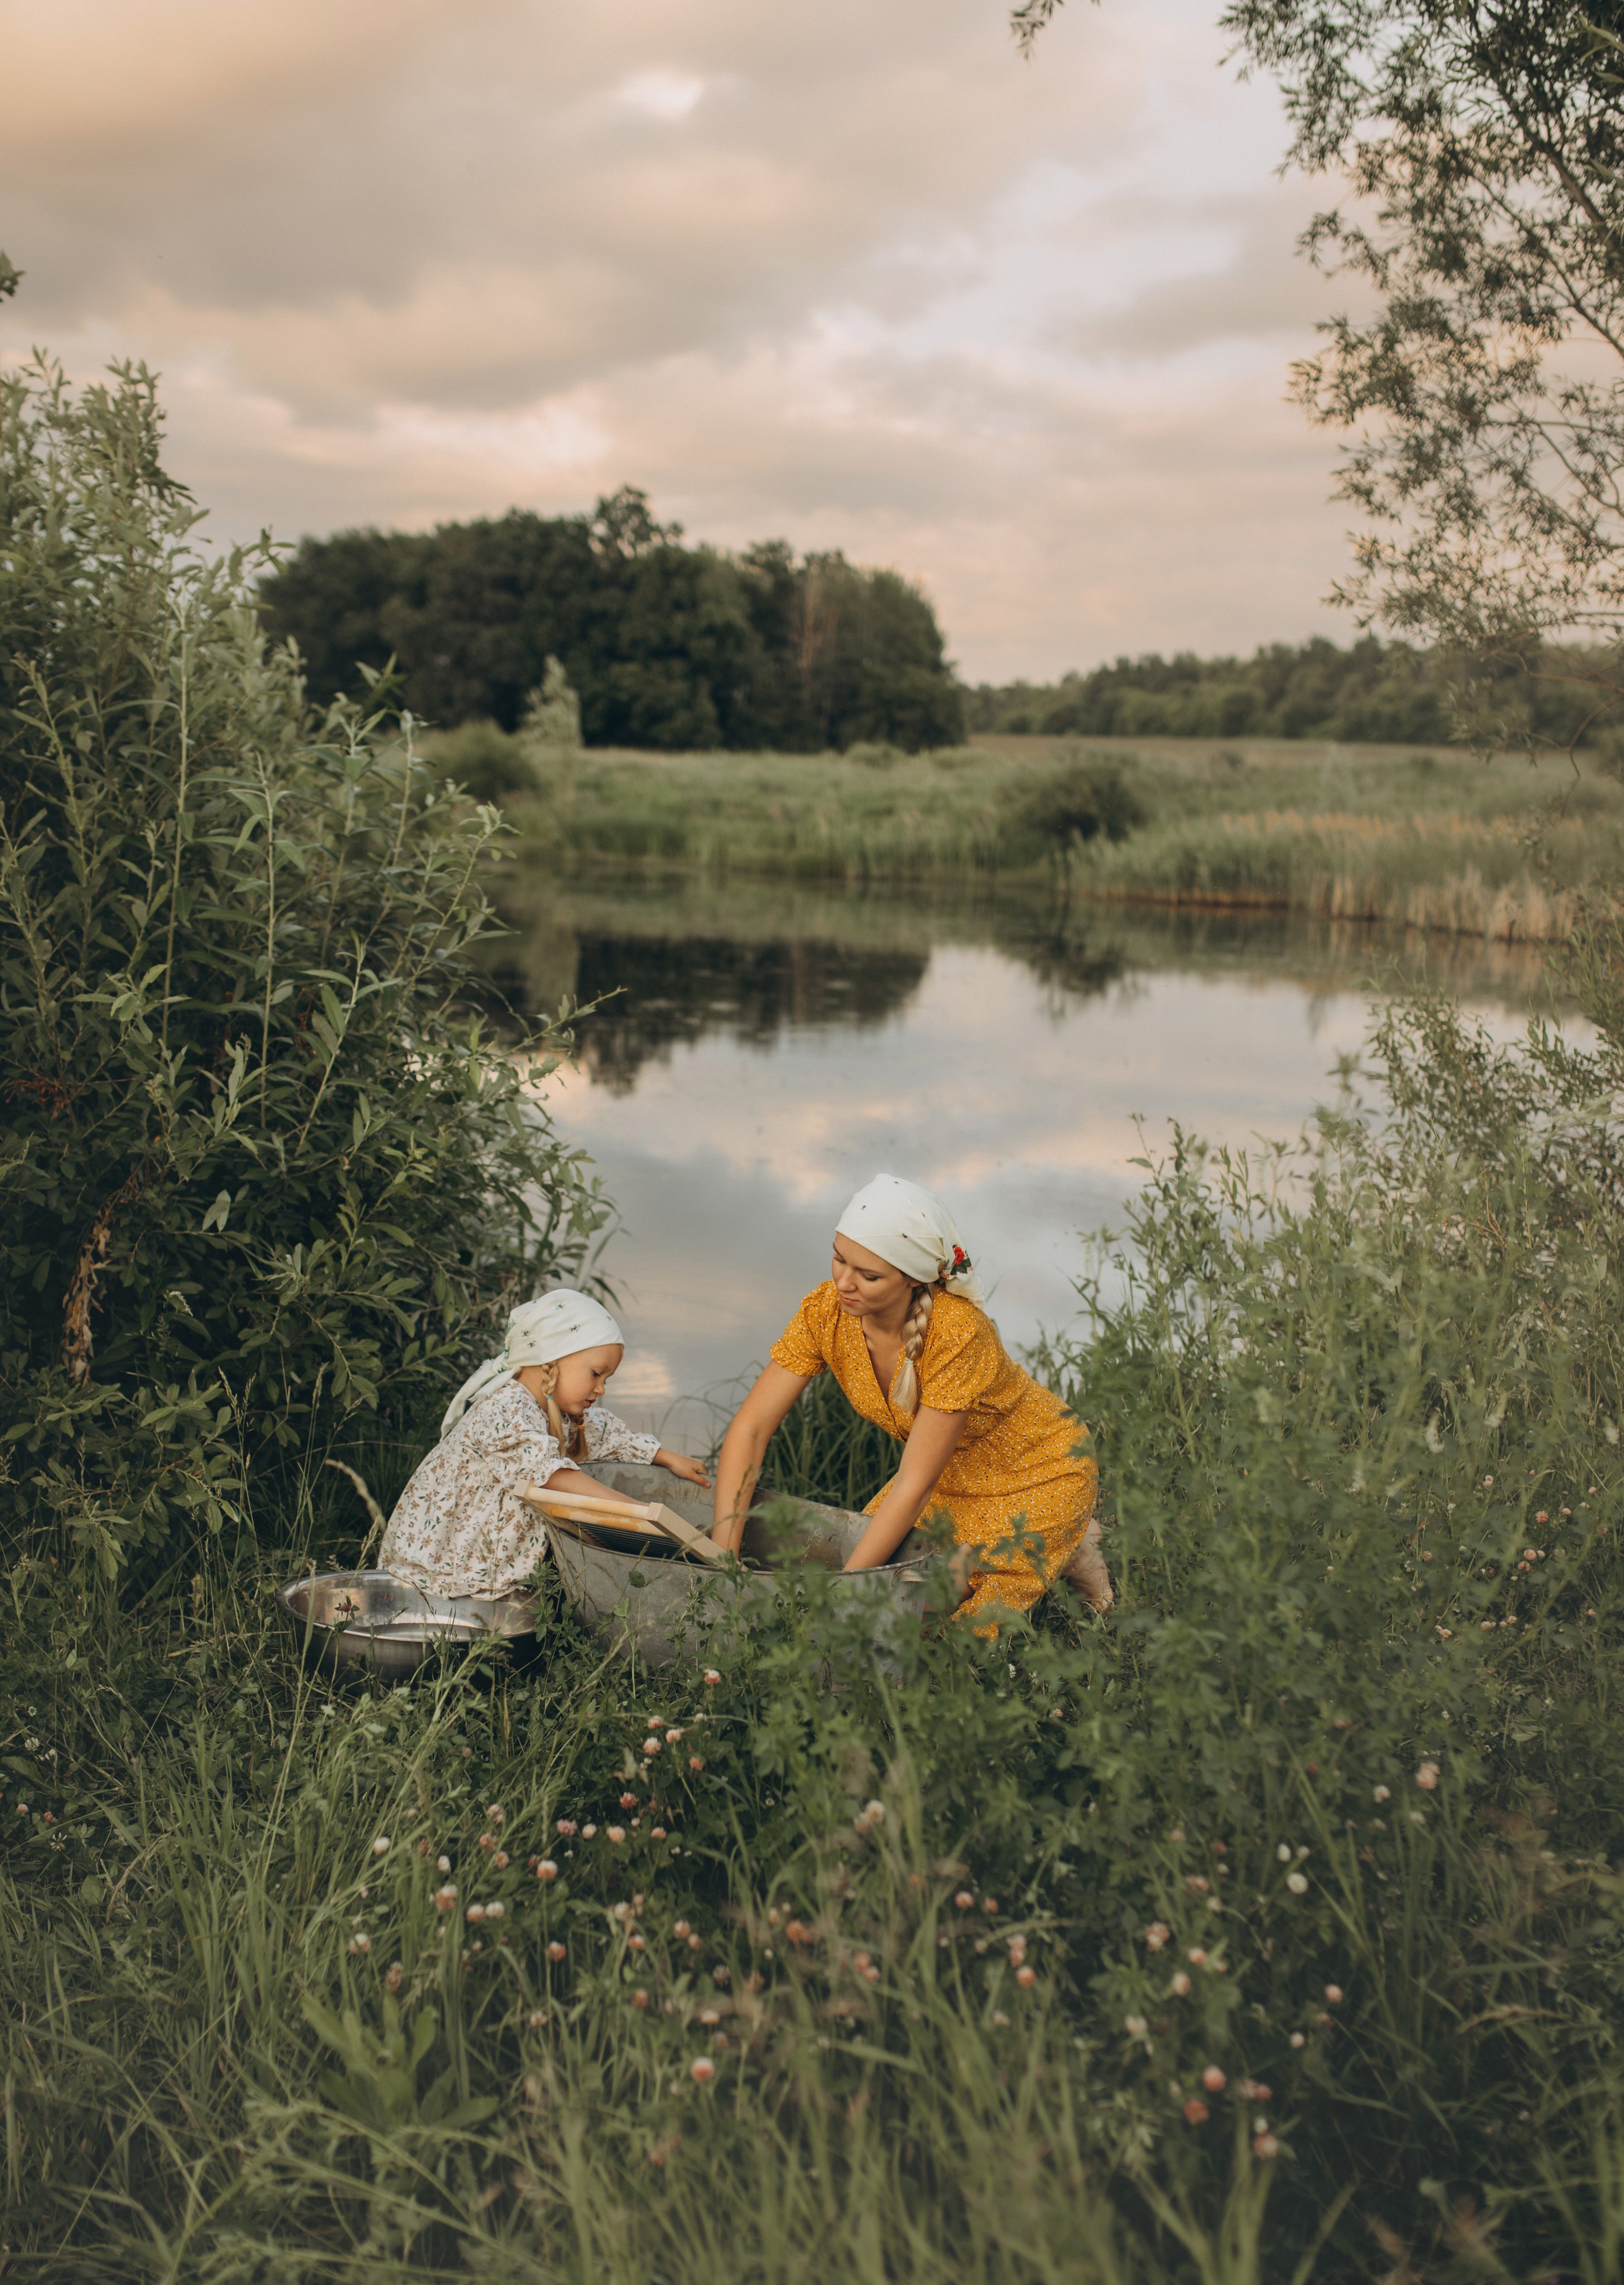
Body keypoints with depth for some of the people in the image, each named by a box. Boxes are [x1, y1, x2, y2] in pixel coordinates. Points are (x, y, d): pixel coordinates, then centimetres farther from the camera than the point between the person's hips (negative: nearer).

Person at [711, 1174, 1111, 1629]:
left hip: (1039, 1472, -6)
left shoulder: (959, 1333, -37)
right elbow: (748, 1431, -20)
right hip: (950, 1476, 6)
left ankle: (1067, 1550, 9)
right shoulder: (825, 1311, -21)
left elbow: (915, 1485, -32)